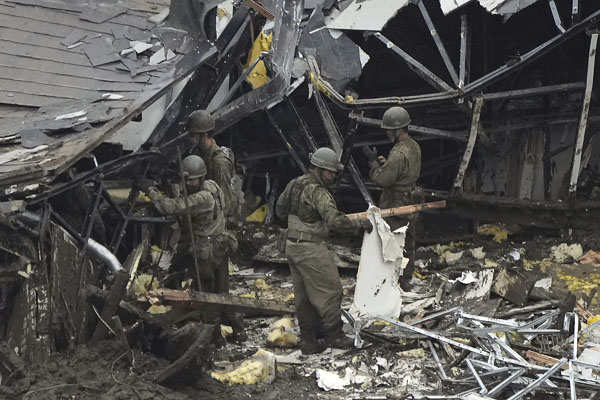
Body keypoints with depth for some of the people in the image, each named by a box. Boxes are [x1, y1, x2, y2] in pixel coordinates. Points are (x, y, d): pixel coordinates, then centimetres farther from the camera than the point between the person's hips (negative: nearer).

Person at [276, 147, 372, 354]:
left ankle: (309, 341, 23)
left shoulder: (294, 184, 8)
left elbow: (280, 210, 20)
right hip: (311, 250, -9)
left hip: (292, 246, 9)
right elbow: (335, 221, -27)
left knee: (303, 296, 14)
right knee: (329, 291, 4)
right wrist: (360, 224, -14)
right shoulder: (317, 192, -19)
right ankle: (334, 335, 16)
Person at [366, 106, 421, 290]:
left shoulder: (399, 153, -25)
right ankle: (405, 281, 31)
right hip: (411, 204, 10)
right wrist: (385, 162, 2)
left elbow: (382, 180, -23)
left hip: (396, 206, -10)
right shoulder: (414, 146, 6)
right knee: (408, 245, 18)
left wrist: (374, 164, -7)